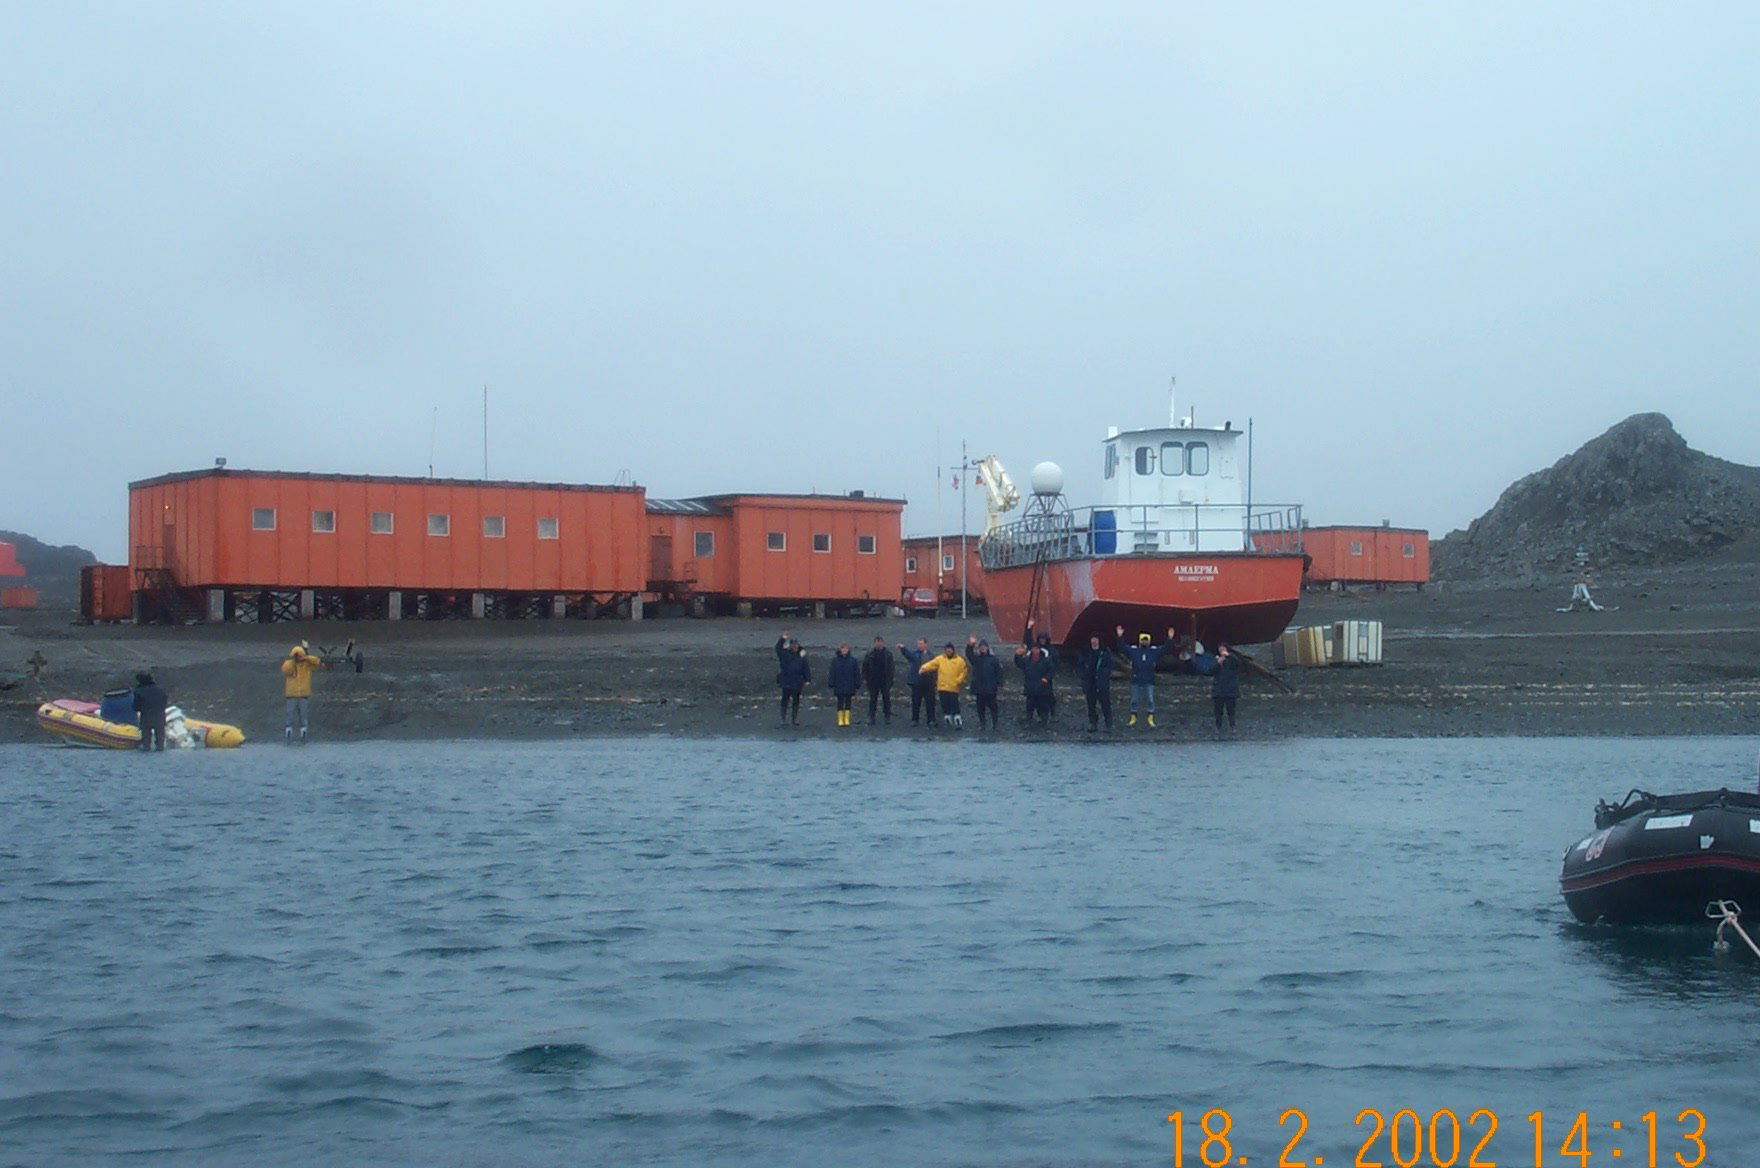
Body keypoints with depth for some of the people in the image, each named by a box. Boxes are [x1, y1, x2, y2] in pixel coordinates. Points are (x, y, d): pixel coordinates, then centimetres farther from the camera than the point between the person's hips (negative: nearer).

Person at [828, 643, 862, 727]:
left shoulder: (853, 660, 1)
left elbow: (857, 674, 3)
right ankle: (840, 719, 7)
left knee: (848, 703, 3)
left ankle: (847, 719, 8)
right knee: (840, 703, 3)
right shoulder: (835, 660, 0)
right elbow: (832, 673, 1)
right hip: (839, 687, 0)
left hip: (849, 687, 0)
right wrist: (831, 684, -4)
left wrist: (857, 685, -2)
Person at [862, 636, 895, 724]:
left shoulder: (888, 653, 1)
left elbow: (891, 667, 1)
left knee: (886, 699, 5)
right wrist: (864, 678, -3)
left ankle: (888, 716, 12)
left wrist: (890, 679, -6)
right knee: (872, 700, 4)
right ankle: (871, 717, 8)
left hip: (885, 681, -1)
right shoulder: (870, 653, 3)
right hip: (873, 682, 1)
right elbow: (864, 666, 4)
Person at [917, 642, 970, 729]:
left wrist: (958, 681, -8)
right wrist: (923, 668, -20)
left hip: (954, 688, -2)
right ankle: (947, 721, 16)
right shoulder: (940, 659, 5)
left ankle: (958, 722, 0)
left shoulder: (959, 660, 1)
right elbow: (931, 664, -3)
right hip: (942, 687, 2)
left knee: (955, 706, -4)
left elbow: (963, 672, 3)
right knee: (945, 705, 6)